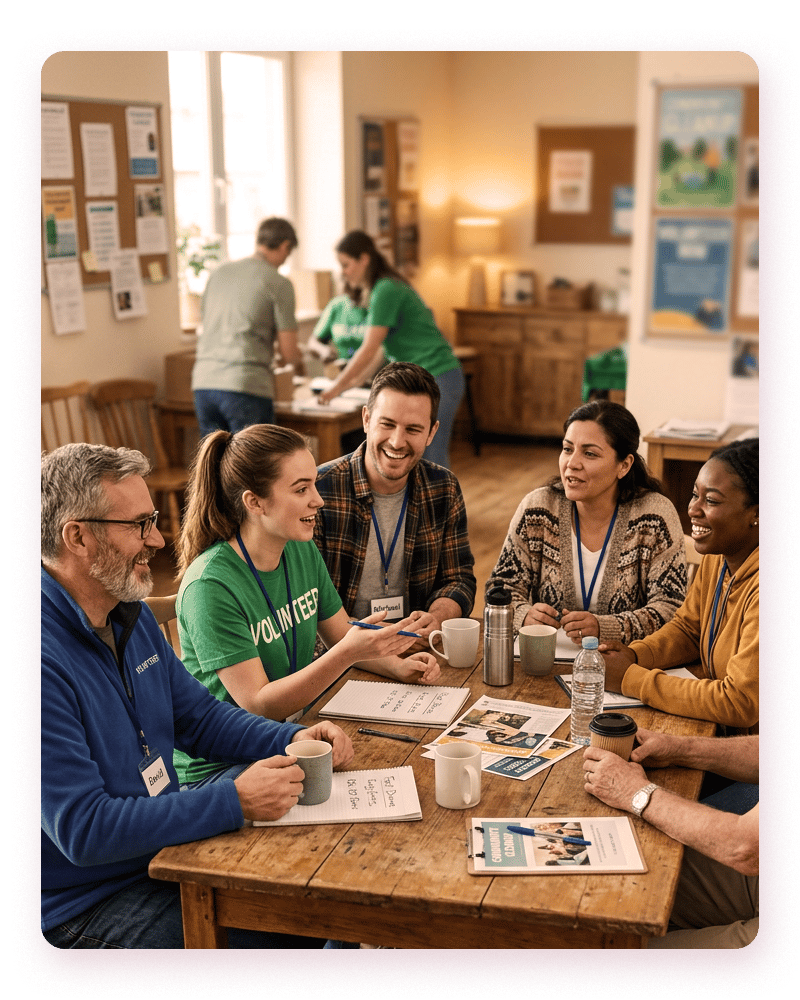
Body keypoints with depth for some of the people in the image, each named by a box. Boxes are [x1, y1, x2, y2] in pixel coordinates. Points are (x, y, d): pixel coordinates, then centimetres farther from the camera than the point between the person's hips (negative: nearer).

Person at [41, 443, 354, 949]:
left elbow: (199, 715, 14)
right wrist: (234, 801, -27)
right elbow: (83, 830, -28)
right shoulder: (44, 660, -27)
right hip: (93, 904, -8)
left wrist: (292, 739, -3)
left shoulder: (132, 614, 4)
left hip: (166, 846, 8)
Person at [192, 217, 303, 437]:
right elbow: (289, 353, -3)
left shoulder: (218, 273, 16)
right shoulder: (279, 284, -2)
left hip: (203, 382, 6)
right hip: (246, 385, -6)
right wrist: (298, 357, 21)